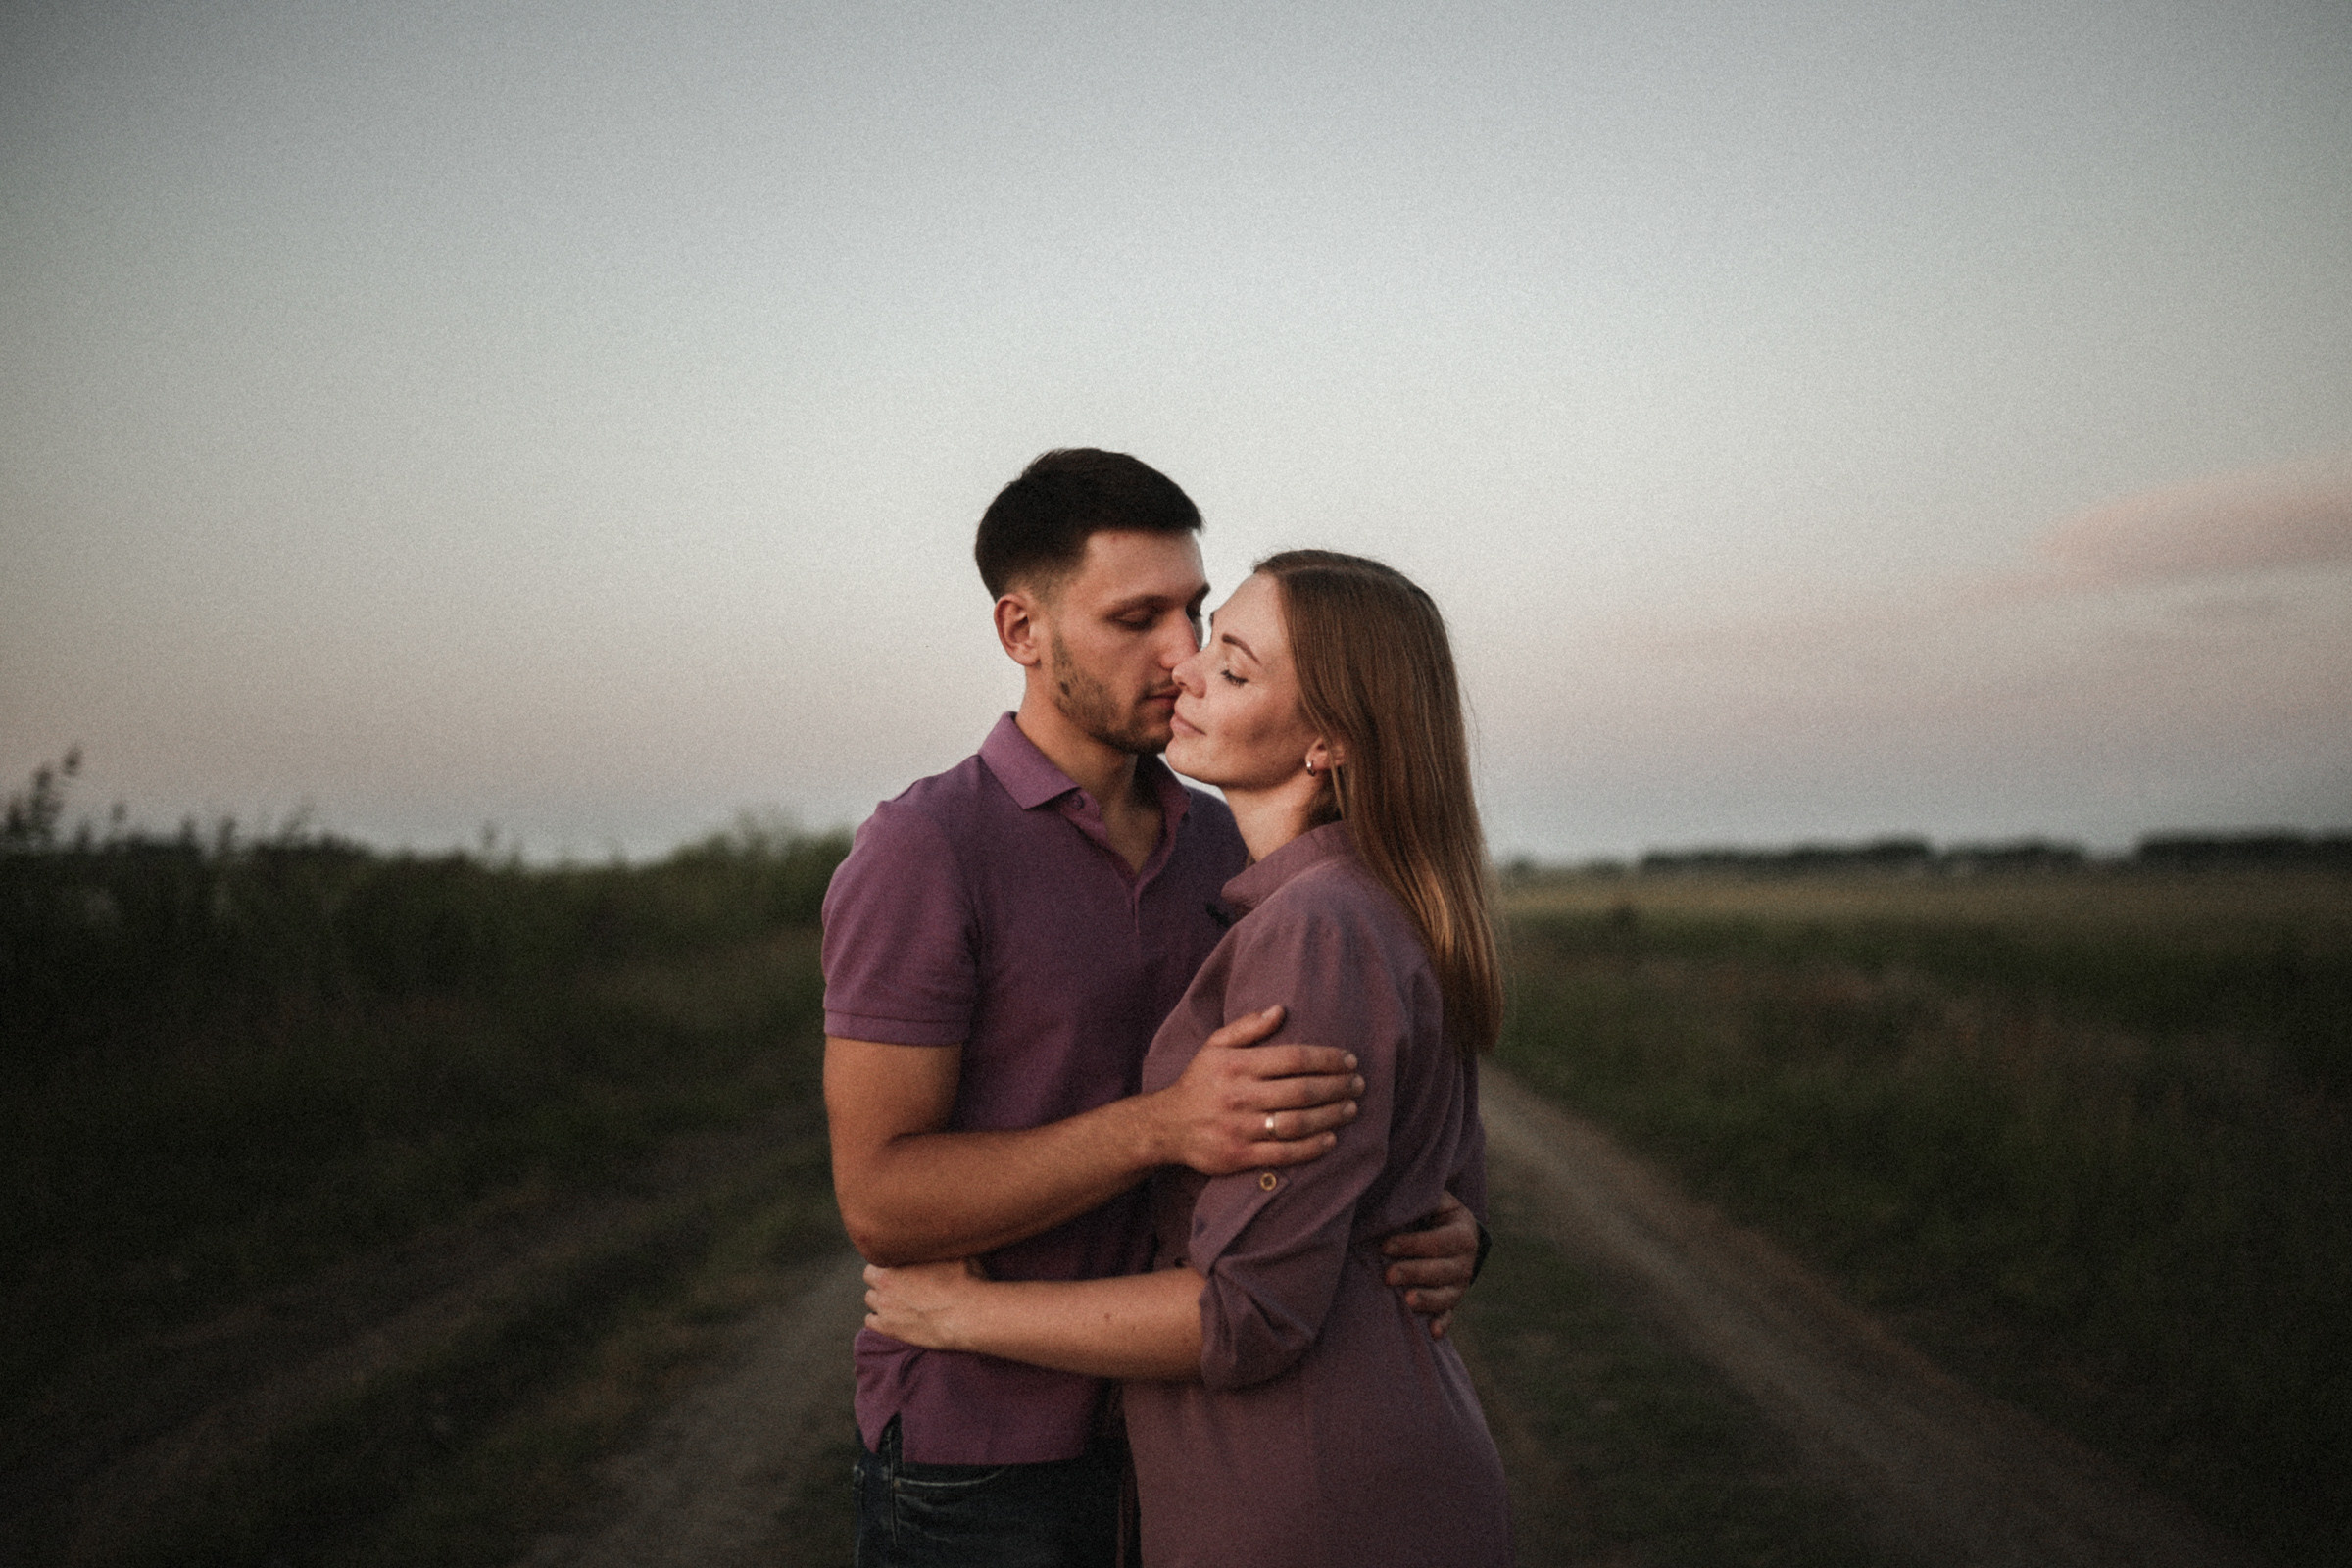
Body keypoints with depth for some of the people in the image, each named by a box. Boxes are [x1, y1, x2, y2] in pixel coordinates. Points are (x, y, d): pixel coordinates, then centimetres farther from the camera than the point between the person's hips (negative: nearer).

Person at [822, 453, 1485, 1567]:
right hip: (981, 1466, -6)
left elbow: (1289, 1112, 8)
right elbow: (880, 1199, -21)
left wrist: (1430, 1228, -14)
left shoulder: (1219, 843, 3)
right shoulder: (918, 856, -17)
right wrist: (1165, 1127, -34)